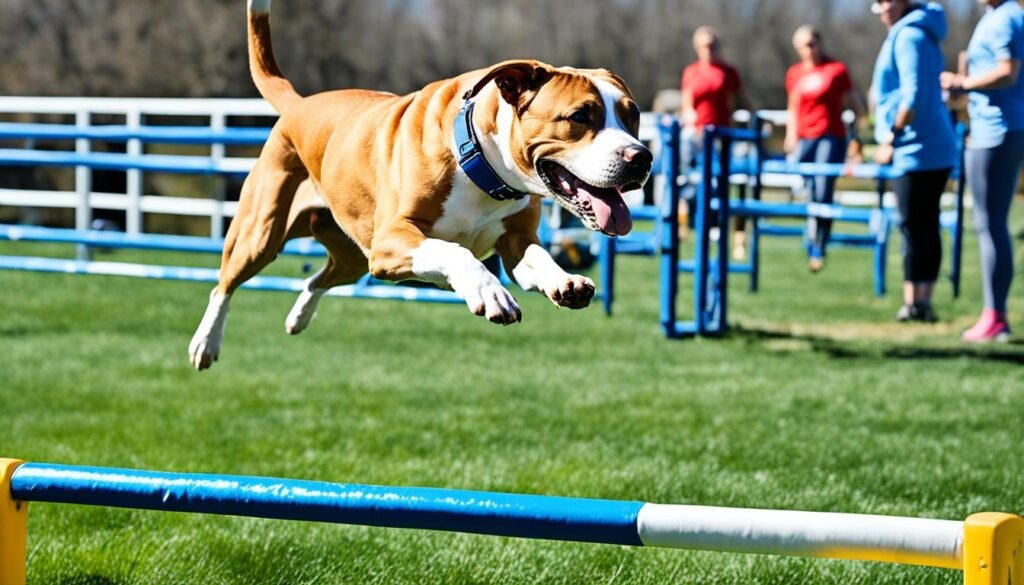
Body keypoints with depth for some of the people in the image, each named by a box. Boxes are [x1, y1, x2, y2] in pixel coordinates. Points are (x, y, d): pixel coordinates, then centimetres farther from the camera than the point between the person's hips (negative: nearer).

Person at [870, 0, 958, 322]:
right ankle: (922, 302, 11)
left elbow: (913, 95, -20)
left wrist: (892, 139, -16)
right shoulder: (921, 32, 18)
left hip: (916, 150, -10)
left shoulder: (909, 35, -12)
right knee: (926, 227, 9)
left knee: (915, 227, -7)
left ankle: (914, 302, -6)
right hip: (936, 149, 10)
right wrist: (892, 138, 20)